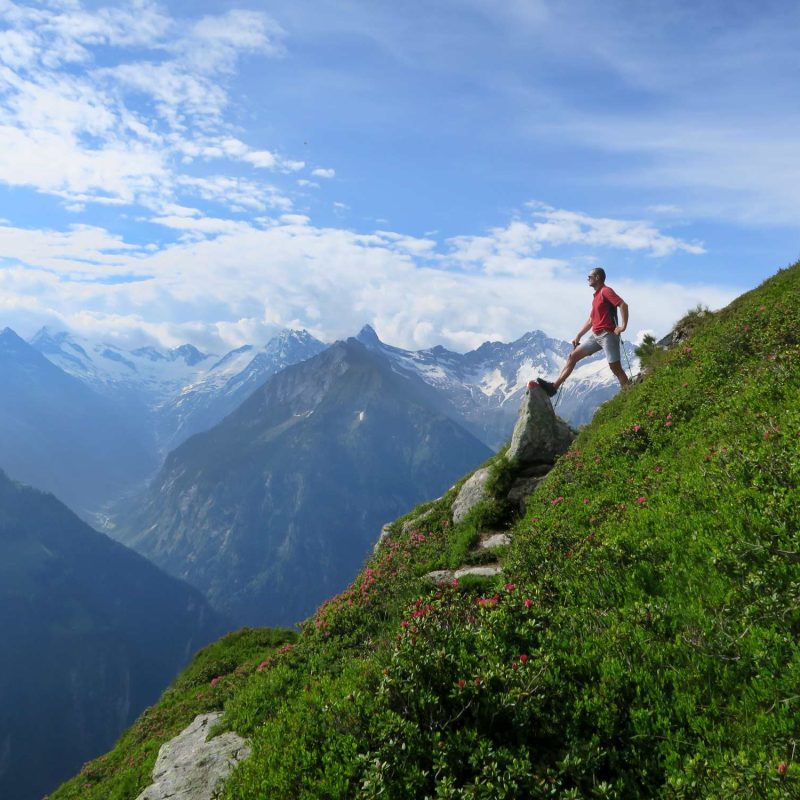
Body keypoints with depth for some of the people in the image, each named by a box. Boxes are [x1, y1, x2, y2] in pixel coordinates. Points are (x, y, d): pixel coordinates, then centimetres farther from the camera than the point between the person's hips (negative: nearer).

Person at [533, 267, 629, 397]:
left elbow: (623, 305, -21)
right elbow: (591, 320, 25)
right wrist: (578, 336, 23)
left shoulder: (606, 291, -8)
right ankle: (554, 386, 1)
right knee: (572, 356, 4)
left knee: (616, 368, -9)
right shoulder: (596, 295, 20)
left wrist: (623, 326, -23)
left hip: (608, 335, -9)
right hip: (596, 336, 9)